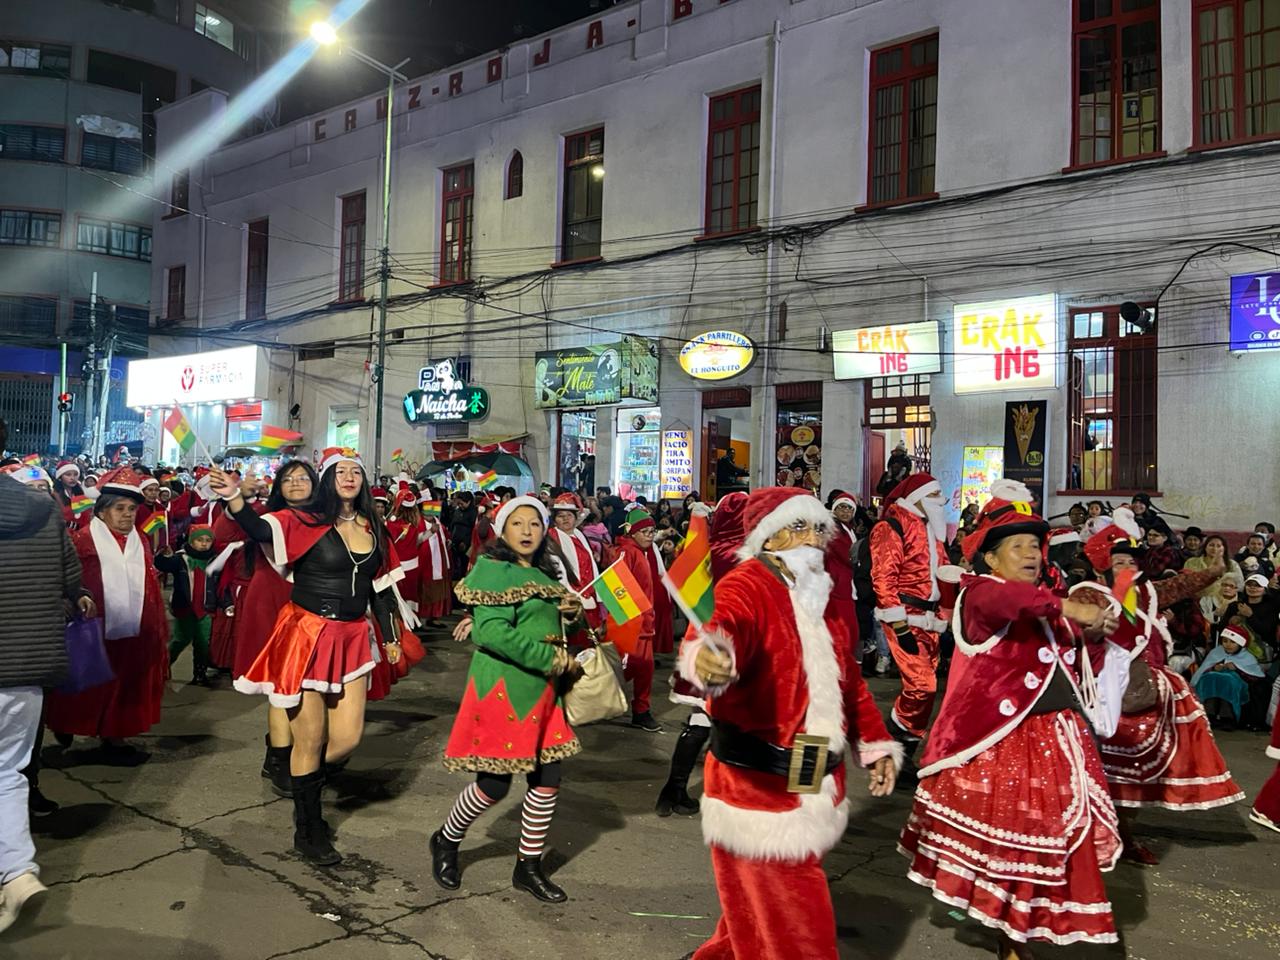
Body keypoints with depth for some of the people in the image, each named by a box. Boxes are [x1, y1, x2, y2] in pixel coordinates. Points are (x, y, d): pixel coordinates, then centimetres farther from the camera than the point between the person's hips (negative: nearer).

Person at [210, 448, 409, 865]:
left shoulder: (373, 530, 7)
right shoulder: (306, 521, -9)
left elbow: (381, 587, 15)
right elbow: (260, 530, -28)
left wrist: (390, 636, 17)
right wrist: (235, 497, -46)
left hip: (352, 639, 5)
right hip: (307, 636, -5)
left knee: (347, 738, 6)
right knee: (310, 741, 5)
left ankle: (304, 786, 37)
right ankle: (308, 829, 24)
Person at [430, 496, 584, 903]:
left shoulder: (543, 574, 13)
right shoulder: (493, 569, -11)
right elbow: (492, 632, -23)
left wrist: (569, 612, 0)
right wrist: (552, 659, -20)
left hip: (541, 690, 8)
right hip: (502, 688, -7)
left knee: (548, 779, 6)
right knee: (495, 784, -1)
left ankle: (528, 866, 23)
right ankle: (446, 842, 27)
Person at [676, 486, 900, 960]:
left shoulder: (821, 598, 11)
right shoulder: (746, 587, -15)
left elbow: (848, 679, 21)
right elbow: (727, 625, -39)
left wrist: (875, 743, 18)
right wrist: (709, 657, -61)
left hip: (813, 789, 8)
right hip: (758, 783, -8)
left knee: (763, 912, 22)